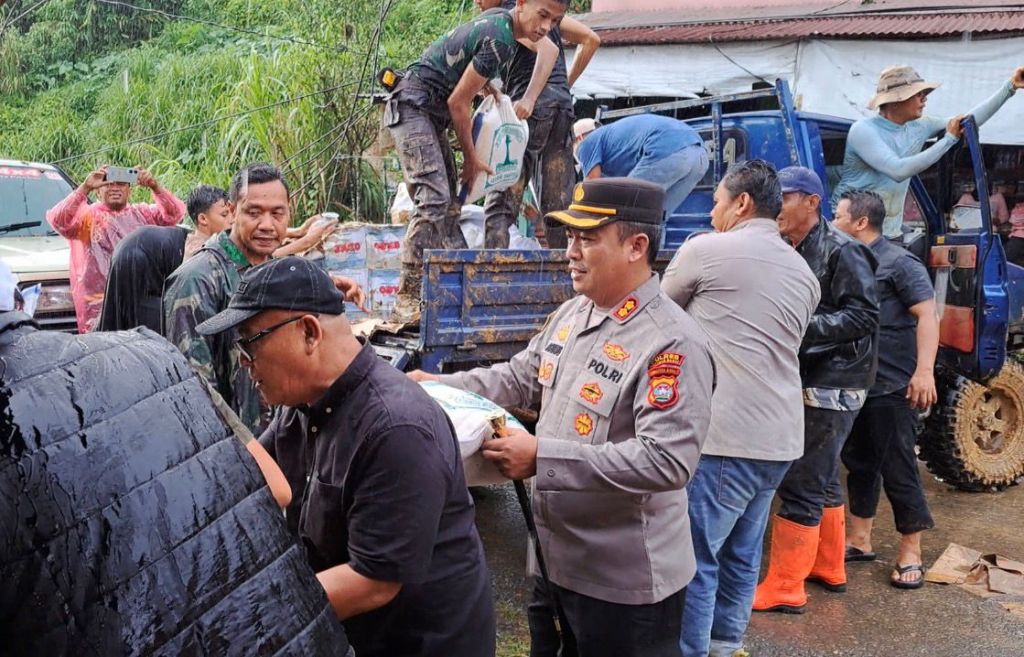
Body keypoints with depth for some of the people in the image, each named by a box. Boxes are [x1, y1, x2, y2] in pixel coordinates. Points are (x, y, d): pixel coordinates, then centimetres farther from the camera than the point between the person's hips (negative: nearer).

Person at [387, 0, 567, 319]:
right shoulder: (498, 42, -21)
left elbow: (549, 49, 27)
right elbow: (458, 102, -17)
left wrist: (529, 98, 14)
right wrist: (471, 158, -4)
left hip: (432, 113, 11)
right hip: (412, 106, -11)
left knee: (448, 205, 6)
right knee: (433, 199, -21)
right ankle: (407, 297, -22)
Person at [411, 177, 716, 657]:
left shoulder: (672, 344, -24)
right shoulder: (571, 314, 4)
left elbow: (667, 462, -30)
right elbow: (521, 378, 15)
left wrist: (542, 457, -30)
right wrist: (439, 387, 2)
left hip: (626, 580, -8)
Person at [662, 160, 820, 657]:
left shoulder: (706, 250, -4)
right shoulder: (804, 273, 14)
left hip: (724, 434, -7)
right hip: (780, 438, 8)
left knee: (696, 558, 0)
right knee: (741, 553, 18)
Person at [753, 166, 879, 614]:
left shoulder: (842, 251, -12)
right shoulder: (789, 254, 12)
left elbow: (862, 317, -18)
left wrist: (802, 328, -24)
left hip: (831, 386, -9)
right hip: (806, 382, 9)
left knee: (800, 485, -7)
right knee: (819, 480, 19)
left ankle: (784, 589, 1)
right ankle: (828, 568, 34)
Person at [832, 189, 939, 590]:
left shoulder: (898, 263, -11)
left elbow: (927, 315, -18)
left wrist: (924, 370, -27)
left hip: (892, 387, -8)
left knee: (898, 469, 0)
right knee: (858, 463, 15)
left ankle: (910, 554, 12)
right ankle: (859, 541, 27)